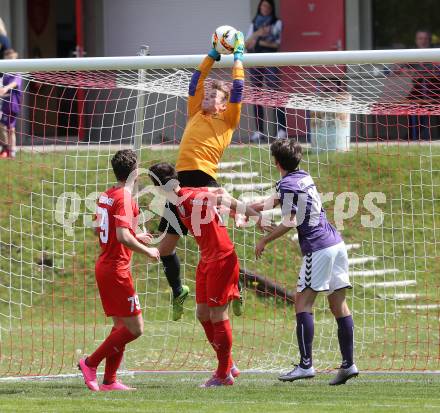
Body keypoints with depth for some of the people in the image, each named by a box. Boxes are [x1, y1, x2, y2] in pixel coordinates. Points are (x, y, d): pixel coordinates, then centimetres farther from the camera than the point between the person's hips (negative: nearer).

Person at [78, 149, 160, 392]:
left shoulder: (106, 196, 10)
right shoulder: (124, 199, -17)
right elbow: (123, 237, -27)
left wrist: (135, 236, 24)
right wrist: (147, 251, -12)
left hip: (103, 265, 9)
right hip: (117, 269, -9)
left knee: (120, 325, 13)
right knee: (135, 328, -5)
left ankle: (109, 380, 12)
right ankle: (91, 363, -5)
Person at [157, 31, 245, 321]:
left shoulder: (227, 121, 9)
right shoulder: (196, 115, 22)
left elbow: (237, 90, 5)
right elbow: (196, 83, 26)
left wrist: (238, 57, 13)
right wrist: (213, 56, 28)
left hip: (205, 183, -6)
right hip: (183, 182, 6)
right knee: (166, 245, 8)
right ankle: (178, 292, 26)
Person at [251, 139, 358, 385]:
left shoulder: (287, 184, -8)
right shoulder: (305, 177, 18)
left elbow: (289, 223, -12)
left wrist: (265, 241, -1)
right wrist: (259, 205, 45)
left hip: (318, 248, -8)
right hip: (337, 242, 8)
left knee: (303, 303, -6)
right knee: (339, 304, 7)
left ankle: (306, 365, -13)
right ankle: (348, 364, 4)